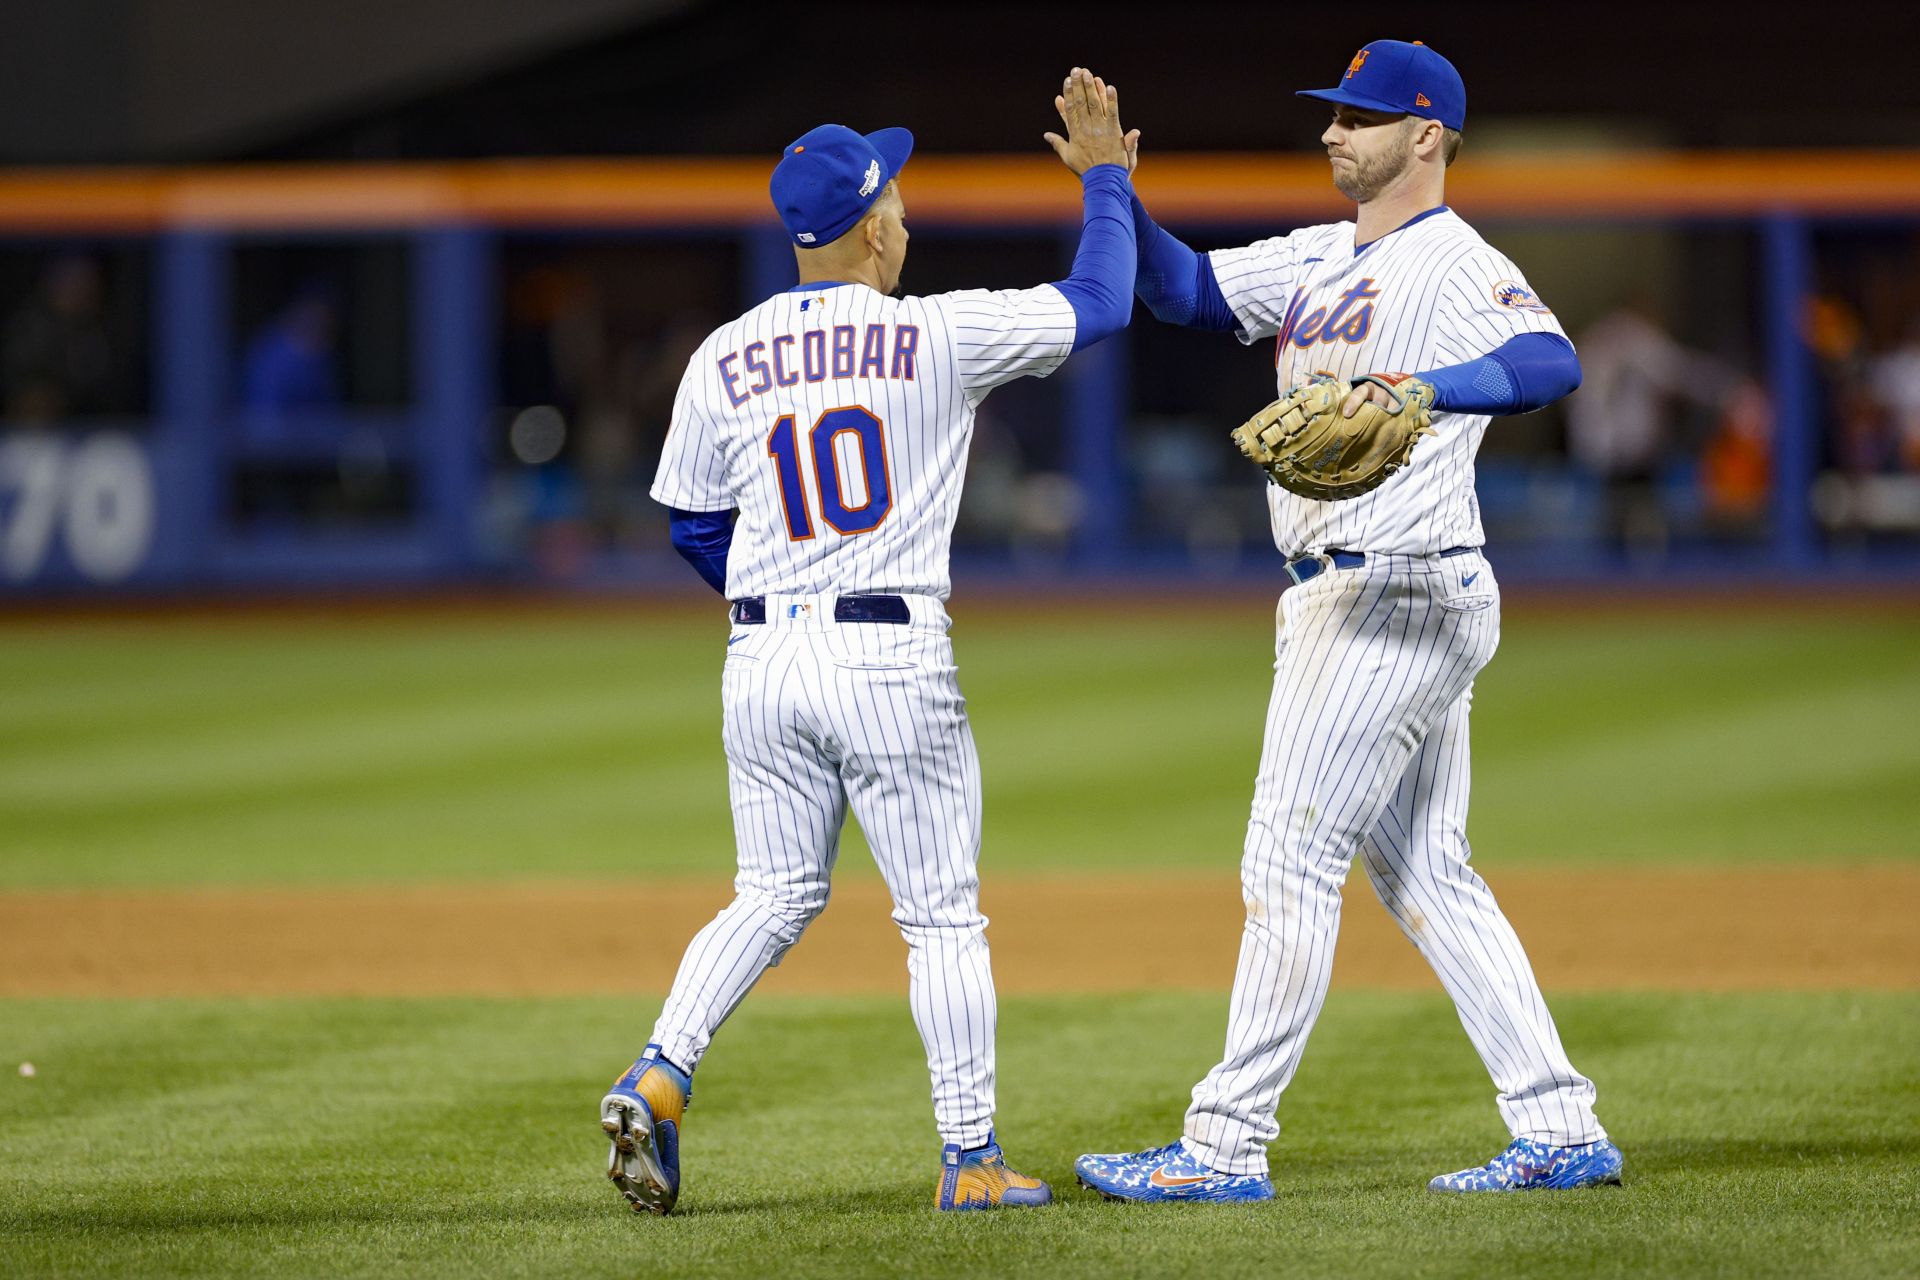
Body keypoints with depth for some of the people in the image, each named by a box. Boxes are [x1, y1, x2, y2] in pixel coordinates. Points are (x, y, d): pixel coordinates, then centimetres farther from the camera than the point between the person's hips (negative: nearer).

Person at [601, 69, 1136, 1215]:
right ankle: (972, 1159, 7)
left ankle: (657, 1077, -3)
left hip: (763, 658, 4)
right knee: (942, 915, 5)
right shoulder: (939, 337, -7)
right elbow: (1101, 302, 2)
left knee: (775, 896, 16)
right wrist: (1105, 176, 17)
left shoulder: (722, 362, 3)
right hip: (892, 661, -4)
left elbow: (696, 528, 11)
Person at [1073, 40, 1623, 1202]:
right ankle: (1561, 1134, 11)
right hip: (1354, 598, 10)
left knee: (1290, 863, -8)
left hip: (1396, 600, -10)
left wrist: (1426, 388, -46)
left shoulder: (1458, 267, -13)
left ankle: (1229, 1145, -5)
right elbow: (1186, 290, 17)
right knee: (1426, 874, 10)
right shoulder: (1320, 261, 17)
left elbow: (1552, 361, -30)